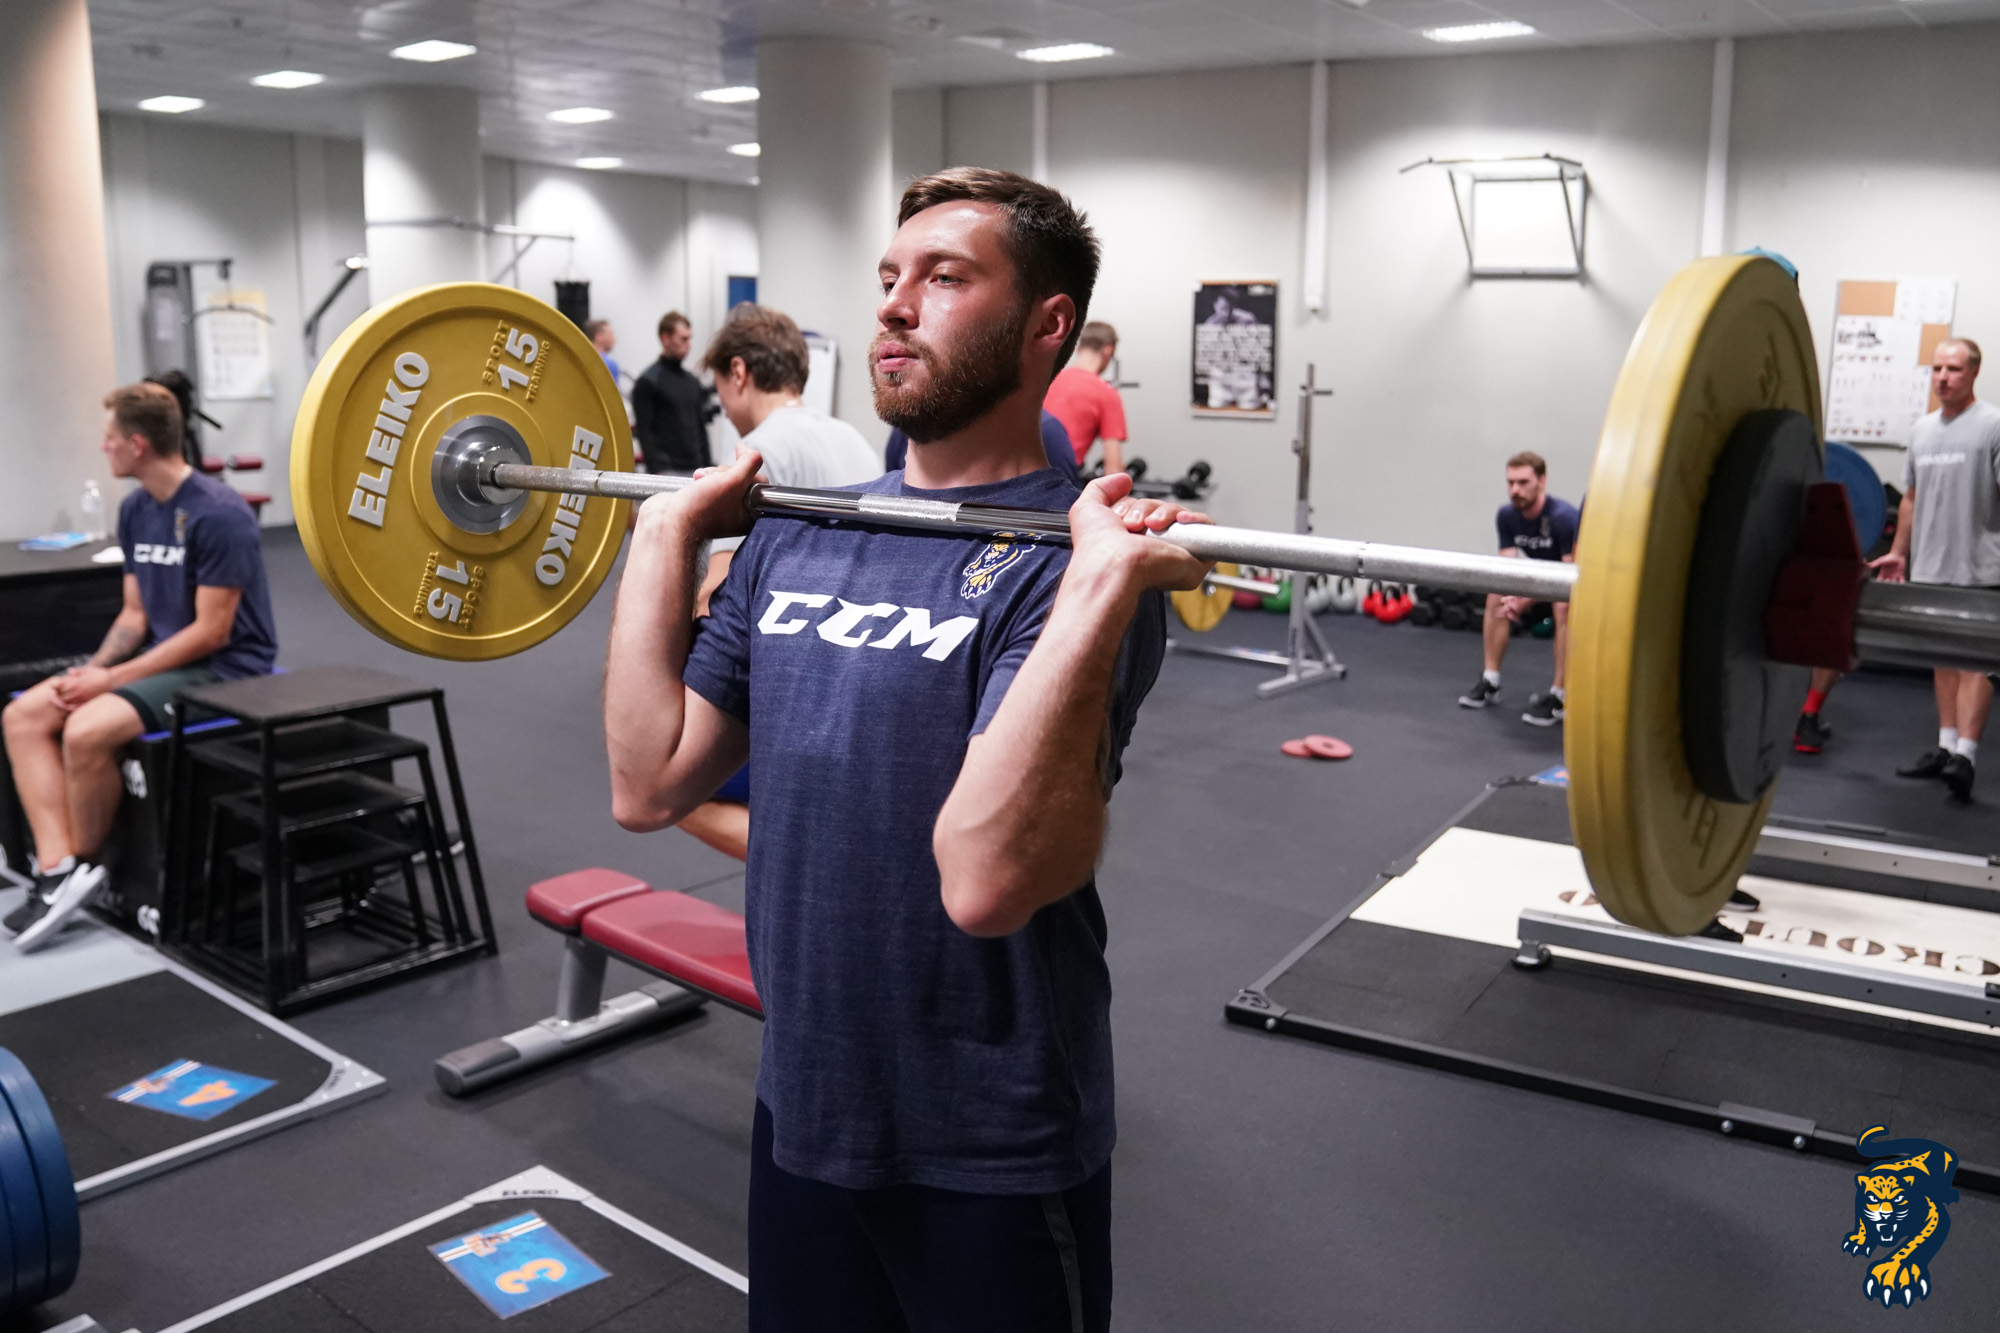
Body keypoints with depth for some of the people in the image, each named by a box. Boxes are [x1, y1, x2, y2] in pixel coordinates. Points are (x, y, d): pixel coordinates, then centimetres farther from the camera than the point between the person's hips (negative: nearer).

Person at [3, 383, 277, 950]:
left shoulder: (217, 515, -20)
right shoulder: (135, 510, 8)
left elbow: (212, 632, -19)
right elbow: (136, 613, 12)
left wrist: (114, 679, -17)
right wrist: (93, 668, -6)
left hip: (224, 669, -9)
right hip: (162, 655, 9)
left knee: (87, 731, -29)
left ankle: (82, 867, -4)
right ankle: (57, 868, -14)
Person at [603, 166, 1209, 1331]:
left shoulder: (1069, 558, -18)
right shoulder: (801, 534, 3)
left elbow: (983, 879, -30)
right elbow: (650, 786, 2)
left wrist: (1101, 587, -35)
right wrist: (667, 533, 4)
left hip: (988, 1153, -6)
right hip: (804, 1109, 6)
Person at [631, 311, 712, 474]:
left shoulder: (692, 381, 15)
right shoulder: (647, 381, -5)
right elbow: (644, 431, -10)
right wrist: (657, 471, -18)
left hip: (695, 470, 7)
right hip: (666, 471, -7)